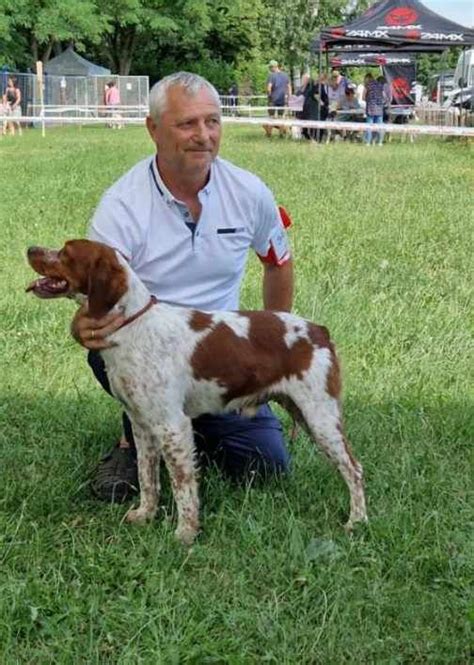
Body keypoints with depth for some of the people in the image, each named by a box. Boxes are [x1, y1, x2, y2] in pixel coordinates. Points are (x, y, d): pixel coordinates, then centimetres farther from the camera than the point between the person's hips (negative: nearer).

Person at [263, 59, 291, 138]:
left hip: (273, 99, -4)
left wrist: (269, 95, -3)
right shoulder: (285, 75, 6)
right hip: (283, 99, 4)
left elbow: (269, 88, -18)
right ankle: (281, 133, 12)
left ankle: (269, 133, 9)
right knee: (280, 116, 13)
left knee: (271, 116, 6)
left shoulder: (271, 75, -11)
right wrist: (288, 97, 12)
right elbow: (289, 87, 7)